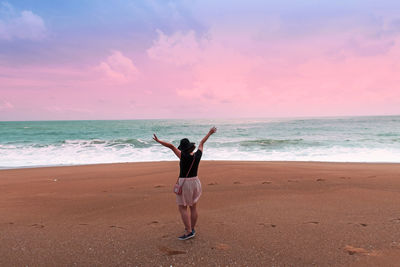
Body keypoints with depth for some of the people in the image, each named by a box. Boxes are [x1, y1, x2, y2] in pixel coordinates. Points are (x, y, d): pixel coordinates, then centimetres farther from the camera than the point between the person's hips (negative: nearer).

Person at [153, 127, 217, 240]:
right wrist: (209, 133, 23)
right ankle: (192, 229, 26)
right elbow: (201, 143, 9)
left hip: (184, 184, -6)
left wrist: (159, 141, -20)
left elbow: (171, 146, -23)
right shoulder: (197, 155, -4)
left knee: (182, 209, 3)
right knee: (193, 207, 15)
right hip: (195, 182, 6)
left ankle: (189, 232, 0)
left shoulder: (184, 156, -19)